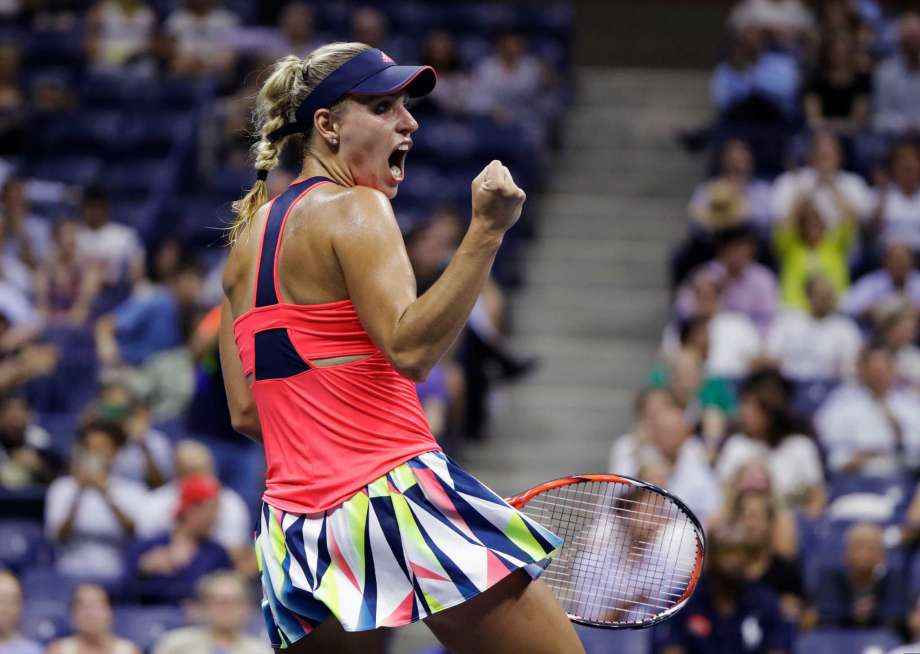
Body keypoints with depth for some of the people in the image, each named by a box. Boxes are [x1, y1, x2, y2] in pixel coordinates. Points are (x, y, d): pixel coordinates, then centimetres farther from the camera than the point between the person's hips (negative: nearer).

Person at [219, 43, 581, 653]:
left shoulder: (249, 236, 18)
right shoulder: (354, 208, -6)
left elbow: (245, 410, 17)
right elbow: (409, 349, -20)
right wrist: (488, 231, -25)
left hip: (296, 520, 8)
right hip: (397, 500, -8)